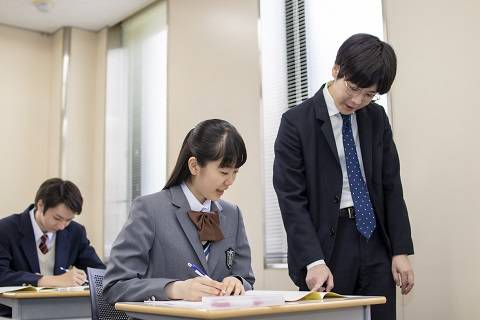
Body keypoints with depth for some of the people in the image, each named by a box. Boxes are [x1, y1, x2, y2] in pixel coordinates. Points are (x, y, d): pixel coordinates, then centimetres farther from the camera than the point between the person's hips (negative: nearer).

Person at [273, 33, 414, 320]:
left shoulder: (377, 118, 8)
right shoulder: (297, 122, -7)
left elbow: (391, 187, 10)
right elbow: (291, 198, -10)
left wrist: (401, 250, 3)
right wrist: (313, 261, -18)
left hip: (375, 244, 4)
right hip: (326, 245, -4)